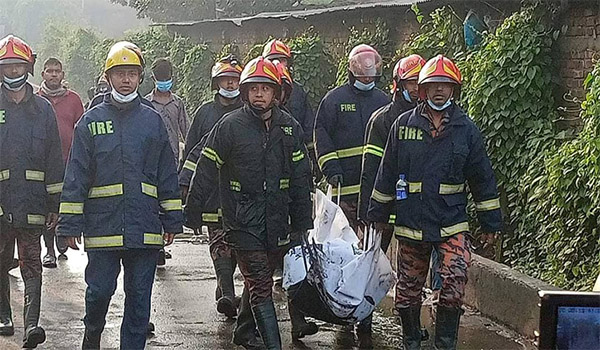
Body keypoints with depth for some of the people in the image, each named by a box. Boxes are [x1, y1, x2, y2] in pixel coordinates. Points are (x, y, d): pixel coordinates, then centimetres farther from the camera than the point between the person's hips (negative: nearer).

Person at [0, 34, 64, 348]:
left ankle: (31, 324, -14)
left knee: (31, 264, -7)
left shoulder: (43, 109, 7)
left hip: (32, 202, -1)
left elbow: (54, 160, 9)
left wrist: (54, 204, 6)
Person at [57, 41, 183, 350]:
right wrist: (71, 224, -2)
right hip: (102, 226, -1)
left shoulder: (152, 120, 8)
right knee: (99, 291, 4)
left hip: (145, 228, 1)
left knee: (139, 298, 5)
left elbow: (167, 174, 12)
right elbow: (76, 177, 2)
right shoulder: (91, 121, 4)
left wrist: (172, 220, 9)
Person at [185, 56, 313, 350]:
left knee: (258, 282, 16)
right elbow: (205, 170, -2)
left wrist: (302, 223, 9)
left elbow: (300, 178, 11)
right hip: (243, 221, -4)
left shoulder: (289, 127, 7)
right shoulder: (230, 125, -5)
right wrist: (192, 212, -2)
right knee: (260, 287, -8)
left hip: (277, 221, 4)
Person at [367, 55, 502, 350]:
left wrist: (491, 223, 8)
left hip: (452, 223, -1)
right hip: (410, 223, 1)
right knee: (408, 288, 9)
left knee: (455, 281, -18)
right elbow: (387, 173, 10)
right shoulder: (404, 124, 3)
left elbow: (483, 178, 8)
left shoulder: (466, 129, 3)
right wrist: (378, 213, 11)